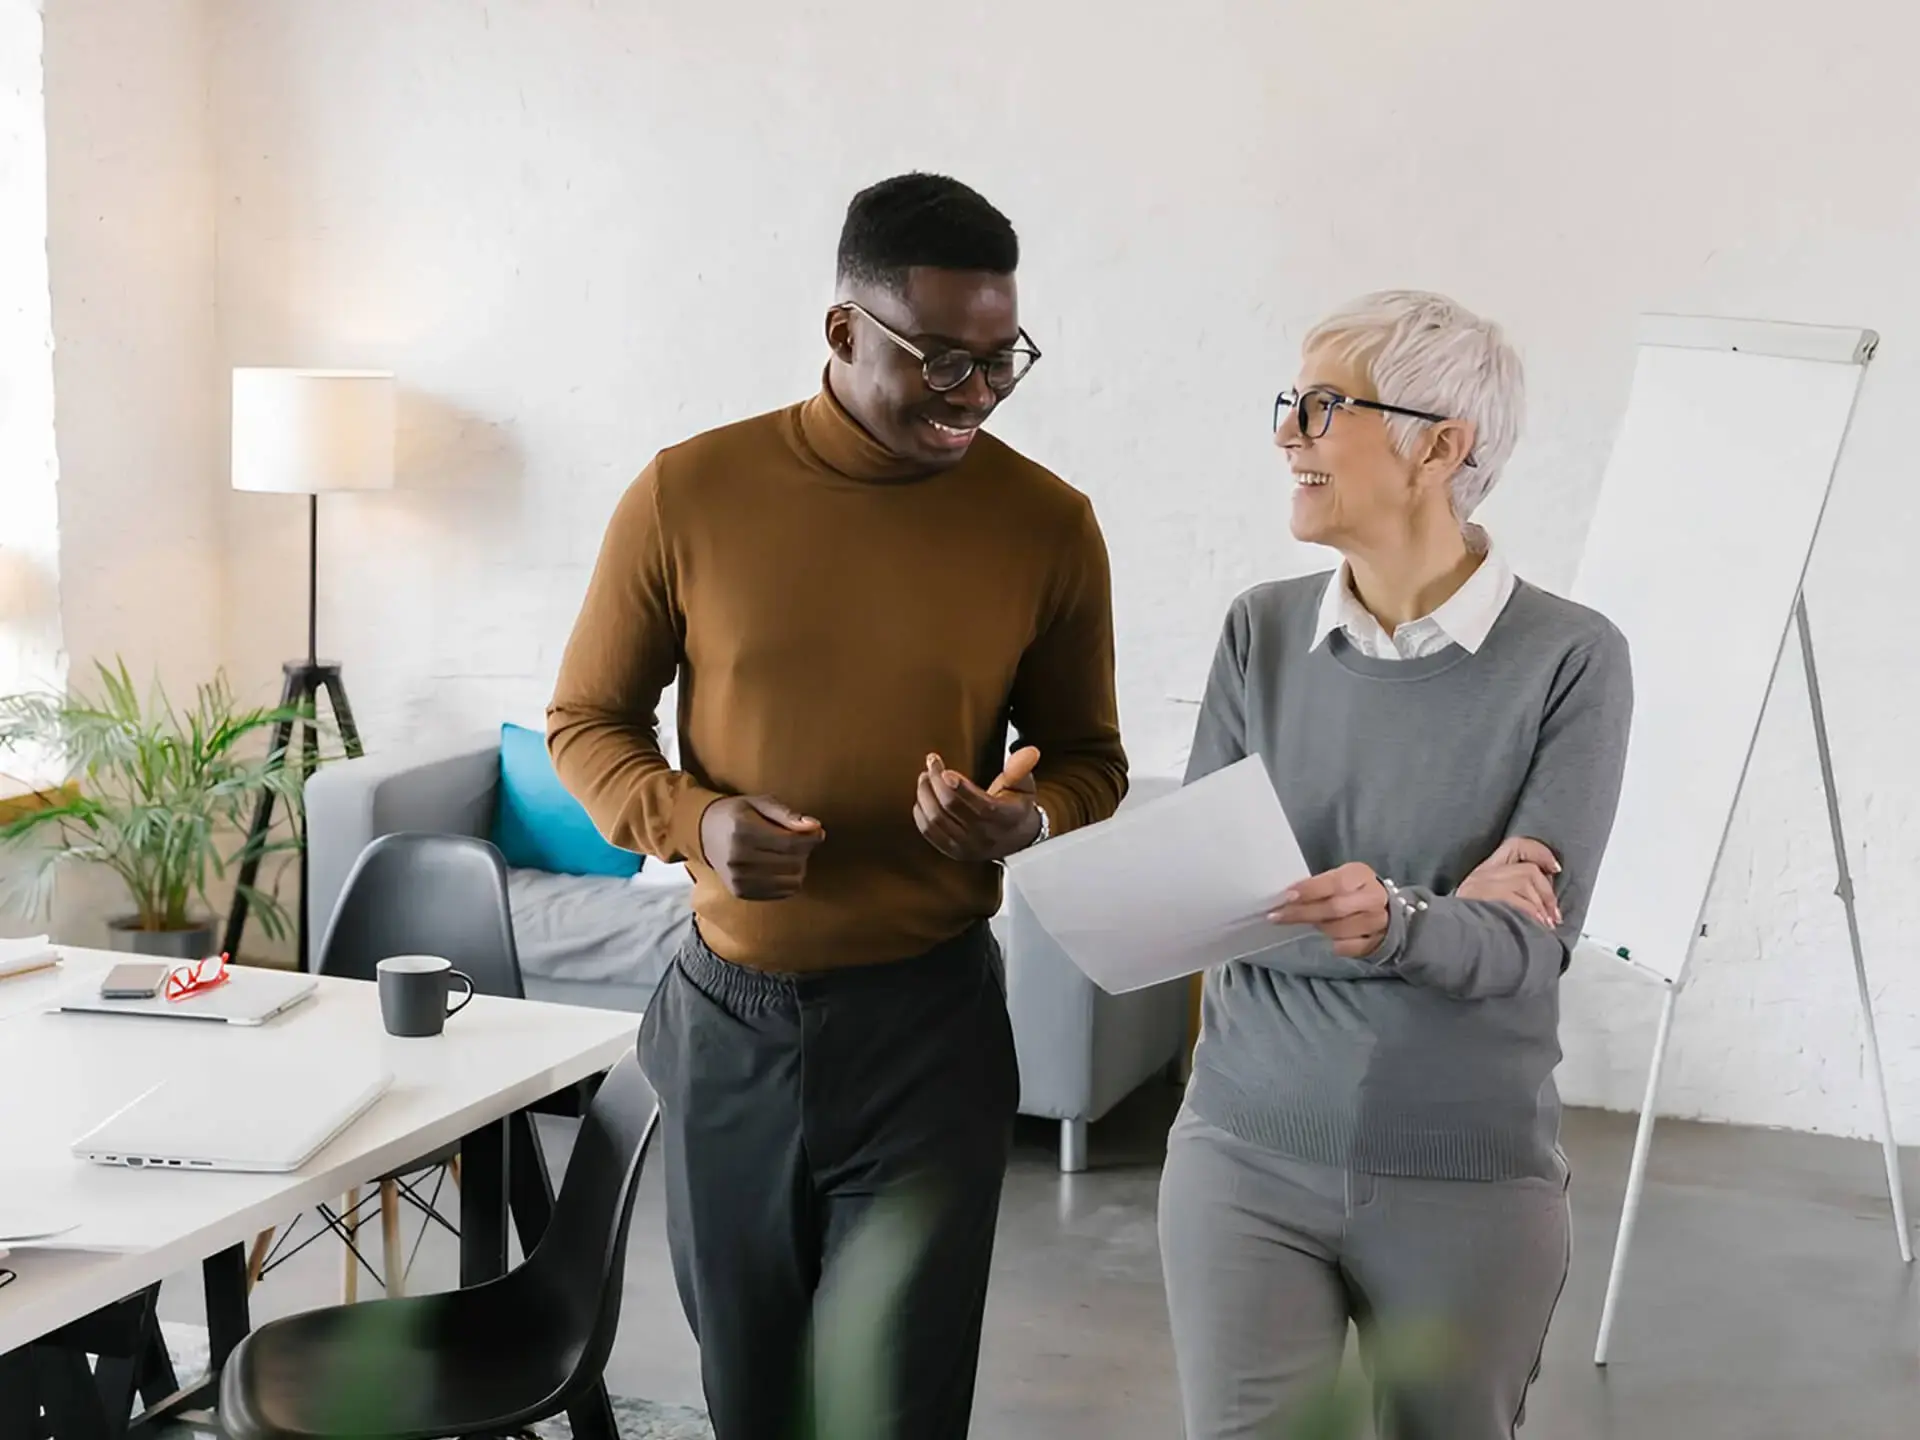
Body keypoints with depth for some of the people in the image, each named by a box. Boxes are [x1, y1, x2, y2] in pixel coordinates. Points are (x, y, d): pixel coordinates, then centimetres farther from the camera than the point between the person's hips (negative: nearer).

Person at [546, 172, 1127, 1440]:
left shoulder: (1047, 524, -5)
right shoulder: (688, 495, -6)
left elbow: (1091, 761, 7)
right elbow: (586, 723, 5)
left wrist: (1029, 819, -16)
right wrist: (694, 820, -15)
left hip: (929, 1027, -1)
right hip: (727, 1017, 1)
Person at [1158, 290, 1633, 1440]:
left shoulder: (1570, 657, -9)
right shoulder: (1263, 631, 0)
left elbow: (1531, 944, -15)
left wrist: (1392, 921, -36)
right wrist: (1442, 911, -16)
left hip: (1469, 1181, -2)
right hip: (1248, 1154, 2)